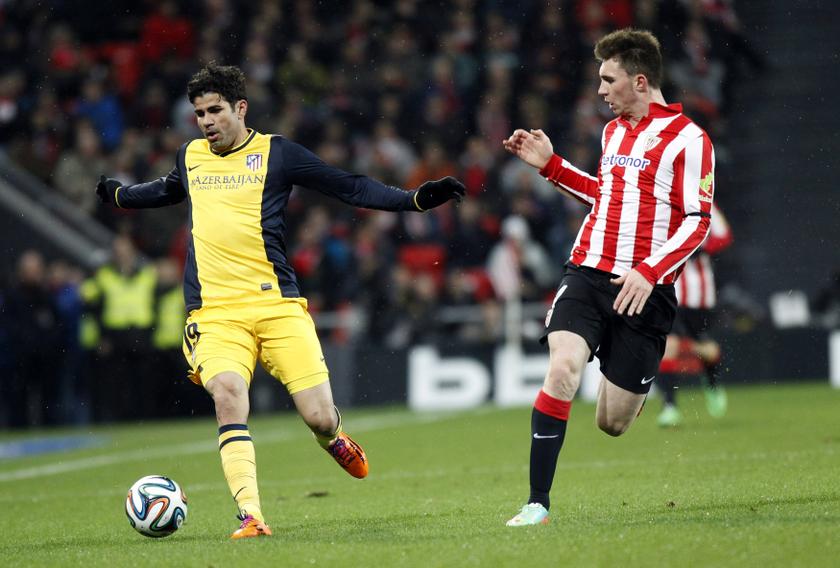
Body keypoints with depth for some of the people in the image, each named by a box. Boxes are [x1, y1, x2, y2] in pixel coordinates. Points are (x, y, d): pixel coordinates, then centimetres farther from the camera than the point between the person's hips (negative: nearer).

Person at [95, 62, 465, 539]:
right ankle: (251, 517, -28)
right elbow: (167, 191, 39)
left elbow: (350, 187, 4)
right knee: (227, 393, -27)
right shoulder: (190, 157, 15)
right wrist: (119, 194, 53)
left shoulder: (275, 152, 3)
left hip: (277, 304, -2)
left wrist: (415, 199, -4)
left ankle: (334, 439, 33)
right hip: (215, 313, 2)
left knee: (320, 418, -7)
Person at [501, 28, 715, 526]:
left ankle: (642, 384, 40)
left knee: (613, 423, 2)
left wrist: (649, 272, -22)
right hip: (588, 274, 5)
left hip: (644, 291, -5)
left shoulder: (687, 139, -8)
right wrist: (551, 165, 22)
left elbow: (697, 222, -11)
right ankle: (538, 503, -18)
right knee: (562, 370, -22)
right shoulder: (613, 130, 14)